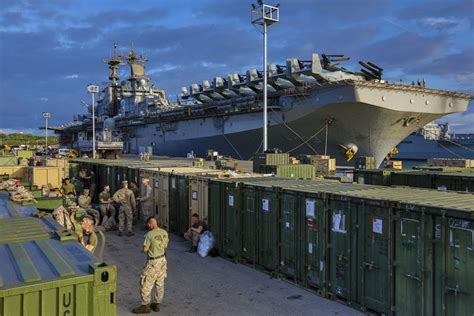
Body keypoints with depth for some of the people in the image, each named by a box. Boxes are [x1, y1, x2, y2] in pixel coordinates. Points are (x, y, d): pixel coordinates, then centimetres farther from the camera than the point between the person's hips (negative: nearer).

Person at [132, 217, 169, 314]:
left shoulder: (150, 234, -21)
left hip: (153, 262, -7)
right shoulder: (164, 232, -2)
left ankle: (145, 306, 15)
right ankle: (157, 304, 27)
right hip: (162, 260, 7)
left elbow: (145, 249, -16)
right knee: (160, 283, 16)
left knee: (146, 284, 7)